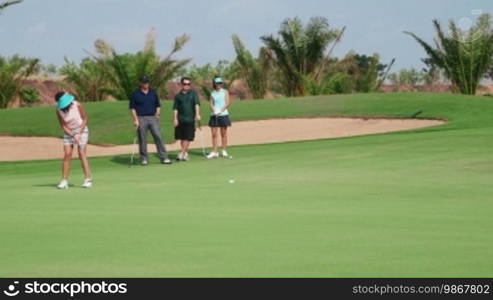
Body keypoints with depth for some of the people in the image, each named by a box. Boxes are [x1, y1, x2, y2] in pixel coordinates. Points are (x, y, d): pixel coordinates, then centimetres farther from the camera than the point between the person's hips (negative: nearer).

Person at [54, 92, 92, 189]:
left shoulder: (77, 105, -19)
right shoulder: (59, 111, -14)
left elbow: (85, 119, -9)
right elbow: (63, 126, -8)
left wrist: (79, 134, -15)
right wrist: (73, 135, -18)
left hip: (81, 130, -2)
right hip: (68, 133, 2)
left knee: (82, 154, -11)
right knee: (67, 154, -7)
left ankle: (88, 179, -9)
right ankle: (64, 180, -3)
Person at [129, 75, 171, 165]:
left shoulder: (153, 92, 10)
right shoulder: (135, 94, 1)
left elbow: (158, 105, 16)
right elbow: (132, 108, -1)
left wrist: (157, 115, 3)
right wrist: (135, 119, -8)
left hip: (153, 118, 2)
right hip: (141, 119, -2)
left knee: (158, 137, -7)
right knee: (142, 140, 1)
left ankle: (164, 157, -8)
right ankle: (144, 159, 12)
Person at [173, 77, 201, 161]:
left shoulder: (193, 93, 5)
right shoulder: (178, 95, 7)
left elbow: (197, 104, -5)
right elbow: (175, 108, 8)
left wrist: (197, 114, -19)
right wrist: (175, 118, -2)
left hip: (190, 119, -1)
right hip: (180, 119, 1)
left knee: (187, 138, -5)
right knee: (182, 138, 6)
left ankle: (182, 153, -2)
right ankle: (185, 153, 17)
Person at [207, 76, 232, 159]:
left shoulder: (225, 92, 3)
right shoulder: (212, 93, 10)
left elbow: (228, 103, -5)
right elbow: (211, 103, 5)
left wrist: (220, 110, -16)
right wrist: (214, 110, -15)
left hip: (223, 114, -2)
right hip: (214, 115, 2)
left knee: (223, 133, 2)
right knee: (214, 134, -1)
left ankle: (224, 151, 9)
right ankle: (214, 152, 2)